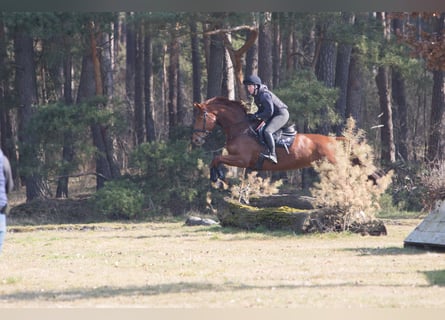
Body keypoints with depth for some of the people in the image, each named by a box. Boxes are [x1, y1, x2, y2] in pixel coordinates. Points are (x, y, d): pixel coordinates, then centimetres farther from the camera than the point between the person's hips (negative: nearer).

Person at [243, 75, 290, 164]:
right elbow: (262, 109, 19)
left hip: (281, 114, -11)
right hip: (274, 116, 11)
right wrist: (254, 115, 1)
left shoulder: (264, 95, -22)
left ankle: (273, 155, -33)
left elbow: (269, 112, -26)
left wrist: (257, 116, -19)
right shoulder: (257, 95, 9)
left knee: (267, 131, -29)